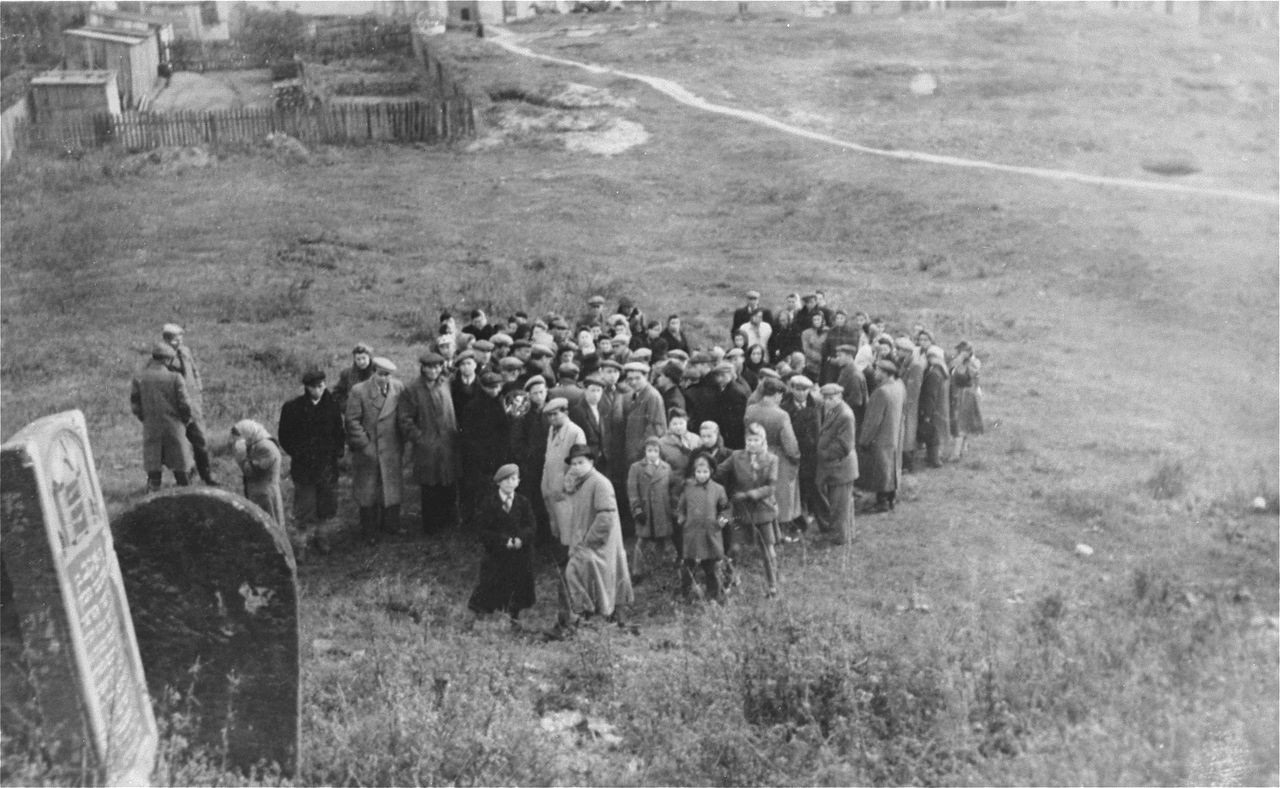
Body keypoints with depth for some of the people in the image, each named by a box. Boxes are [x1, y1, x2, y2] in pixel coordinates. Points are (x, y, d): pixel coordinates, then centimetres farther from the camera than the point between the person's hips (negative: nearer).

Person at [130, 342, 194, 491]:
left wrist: (145, 419, 15)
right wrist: (185, 420, 7)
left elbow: (134, 403, 2)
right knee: (181, 466, 9)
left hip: (150, 427, 2)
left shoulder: (140, 378, -1)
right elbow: (184, 404, -10)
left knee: (153, 468, 10)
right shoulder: (175, 378, -10)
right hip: (174, 426, -2)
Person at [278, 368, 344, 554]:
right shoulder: (293, 407, -6)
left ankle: (321, 537, 26)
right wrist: (296, 453, -7)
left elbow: (339, 432, 11)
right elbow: (284, 435, 2)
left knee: (326, 504, 9)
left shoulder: (332, 405, 1)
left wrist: (338, 451, -2)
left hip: (328, 463, 2)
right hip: (303, 465, -2)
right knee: (304, 506, -2)